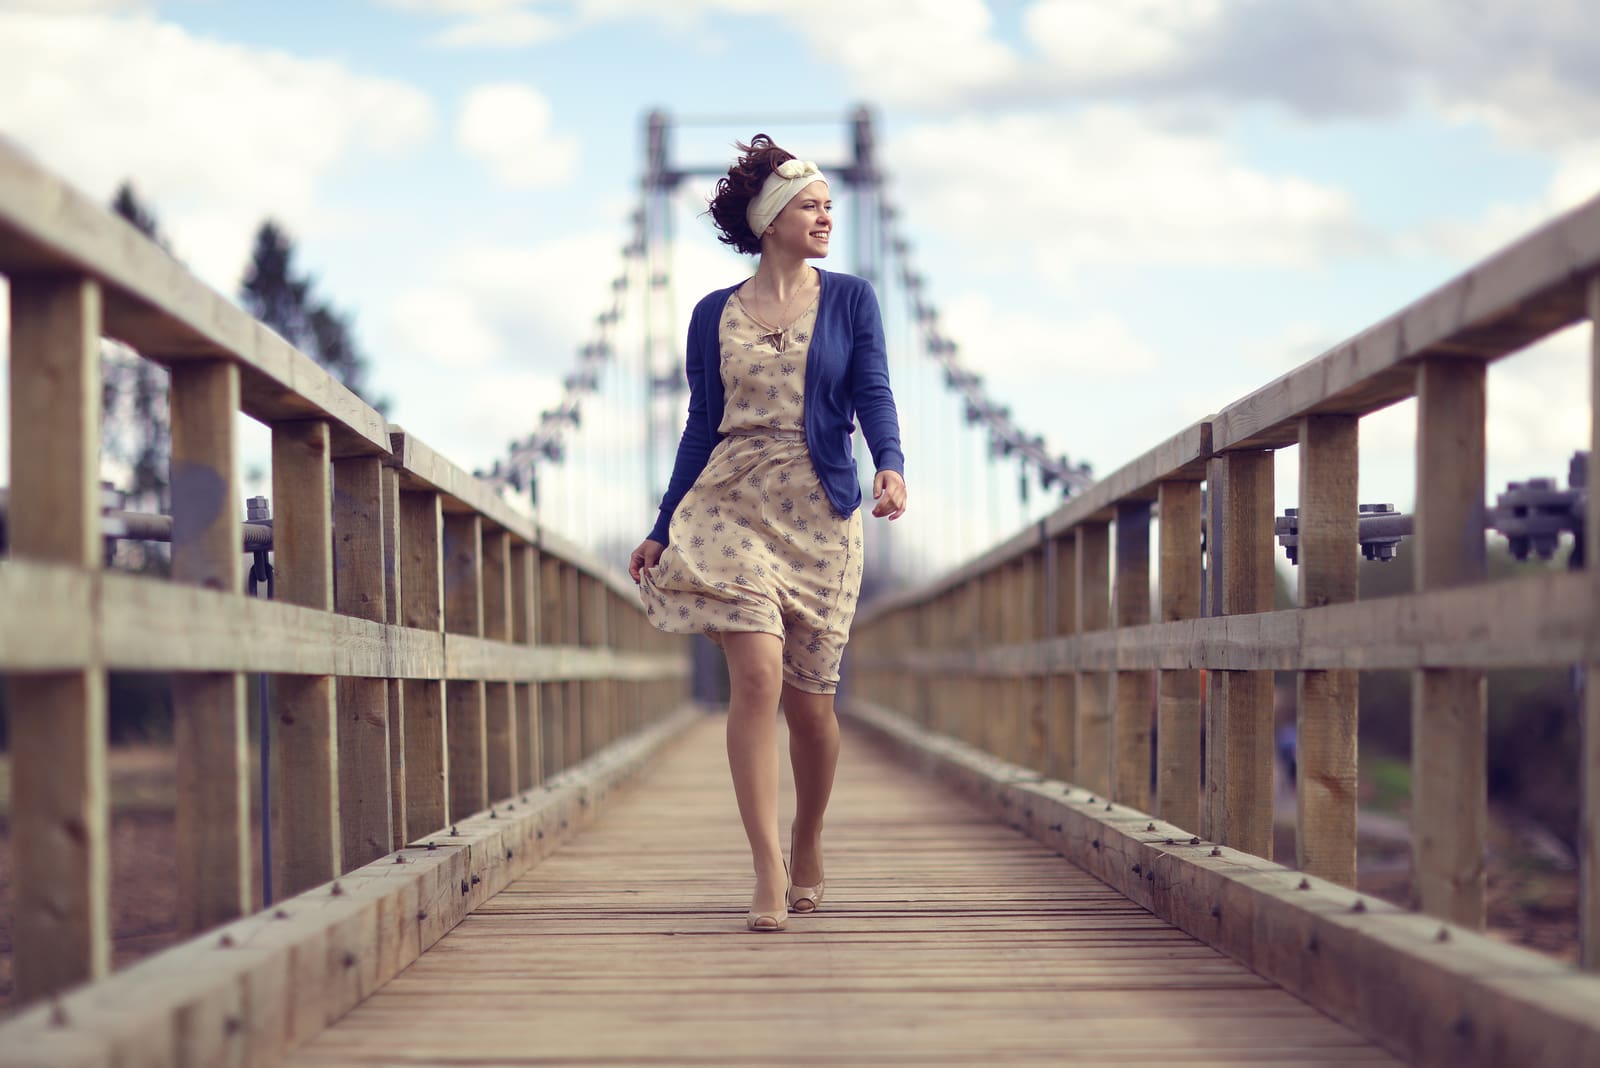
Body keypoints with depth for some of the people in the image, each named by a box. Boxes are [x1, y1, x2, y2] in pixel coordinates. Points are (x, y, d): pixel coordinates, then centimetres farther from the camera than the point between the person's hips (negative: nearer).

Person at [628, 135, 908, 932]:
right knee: (757, 675, -16)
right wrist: (662, 531, 10)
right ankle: (768, 873, -14)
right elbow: (701, 425, 12)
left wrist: (890, 466, -23)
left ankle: (807, 852, 28)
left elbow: (873, 396, -3)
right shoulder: (714, 315, 9)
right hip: (732, 505, 0)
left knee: (808, 696, 4)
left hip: (819, 512, 0)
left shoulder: (849, 299, 6)